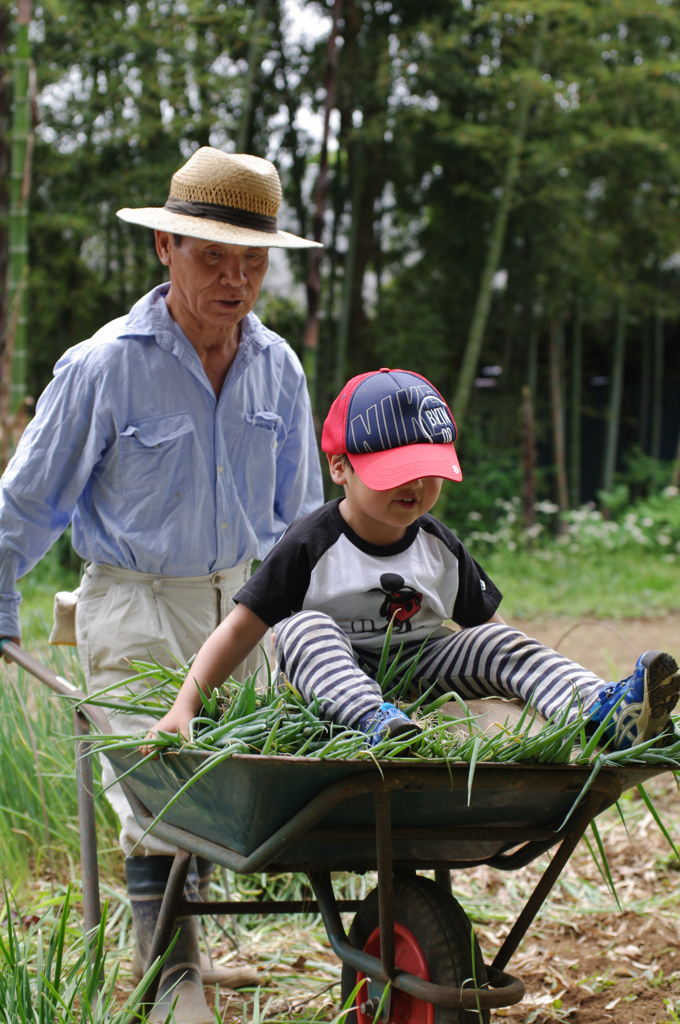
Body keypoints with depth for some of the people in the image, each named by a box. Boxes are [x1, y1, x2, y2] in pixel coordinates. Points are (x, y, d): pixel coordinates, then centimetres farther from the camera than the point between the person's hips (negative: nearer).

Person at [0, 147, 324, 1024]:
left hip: (243, 601, 5)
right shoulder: (102, 367, -14)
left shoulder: (277, 368, 1)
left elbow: (299, 510, 14)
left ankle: (169, 938, 30)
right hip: (136, 605, -5)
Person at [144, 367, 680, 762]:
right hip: (335, 682, -3)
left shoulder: (441, 548, 4)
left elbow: (485, 620, 11)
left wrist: (547, 678, -2)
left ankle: (607, 711, -40)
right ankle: (377, 723, -56)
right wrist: (185, 706, -20)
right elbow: (241, 629, -11)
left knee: (499, 642, -18)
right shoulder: (311, 545, -10)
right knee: (304, 627, -30)